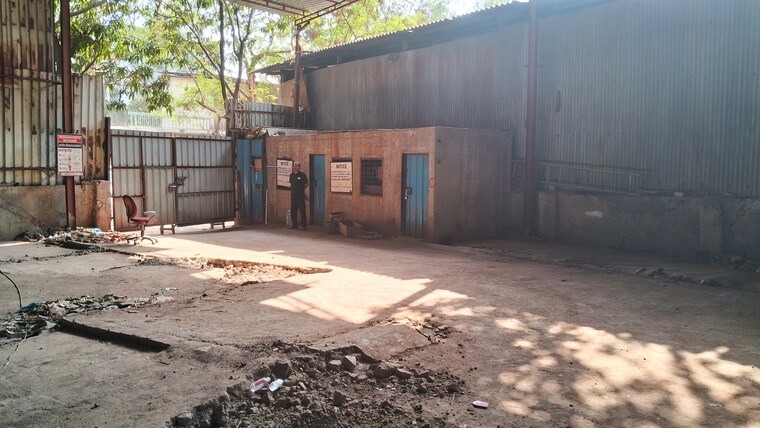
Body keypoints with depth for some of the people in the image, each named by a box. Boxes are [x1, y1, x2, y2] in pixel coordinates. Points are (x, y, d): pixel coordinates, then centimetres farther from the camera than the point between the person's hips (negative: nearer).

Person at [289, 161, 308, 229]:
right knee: (293, 211, 8)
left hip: (300, 195, -6)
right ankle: (294, 225, 17)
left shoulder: (302, 175, -6)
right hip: (293, 195, 6)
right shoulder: (291, 175, 10)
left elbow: (306, 184, -1)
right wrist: (292, 189, 11)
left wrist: (301, 188, -1)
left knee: (302, 210, -4)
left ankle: (303, 225, 3)